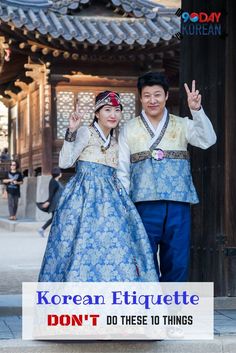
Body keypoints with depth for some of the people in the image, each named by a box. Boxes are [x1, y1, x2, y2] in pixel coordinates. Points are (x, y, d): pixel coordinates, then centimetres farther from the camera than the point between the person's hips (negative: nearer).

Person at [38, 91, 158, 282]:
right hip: (85, 194, -6)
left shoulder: (114, 143, 19)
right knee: (85, 241, -13)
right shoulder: (86, 132, -1)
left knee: (115, 241, -3)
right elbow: (65, 162, -12)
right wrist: (71, 131, -19)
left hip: (110, 197, 7)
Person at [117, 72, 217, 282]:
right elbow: (122, 171, 8)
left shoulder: (182, 125, 10)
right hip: (145, 203, -1)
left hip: (178, 203, 1)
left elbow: (207, 141, -7)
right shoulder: (130, 129, 10)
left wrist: (197, 110, -18)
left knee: (177, 263, 4)